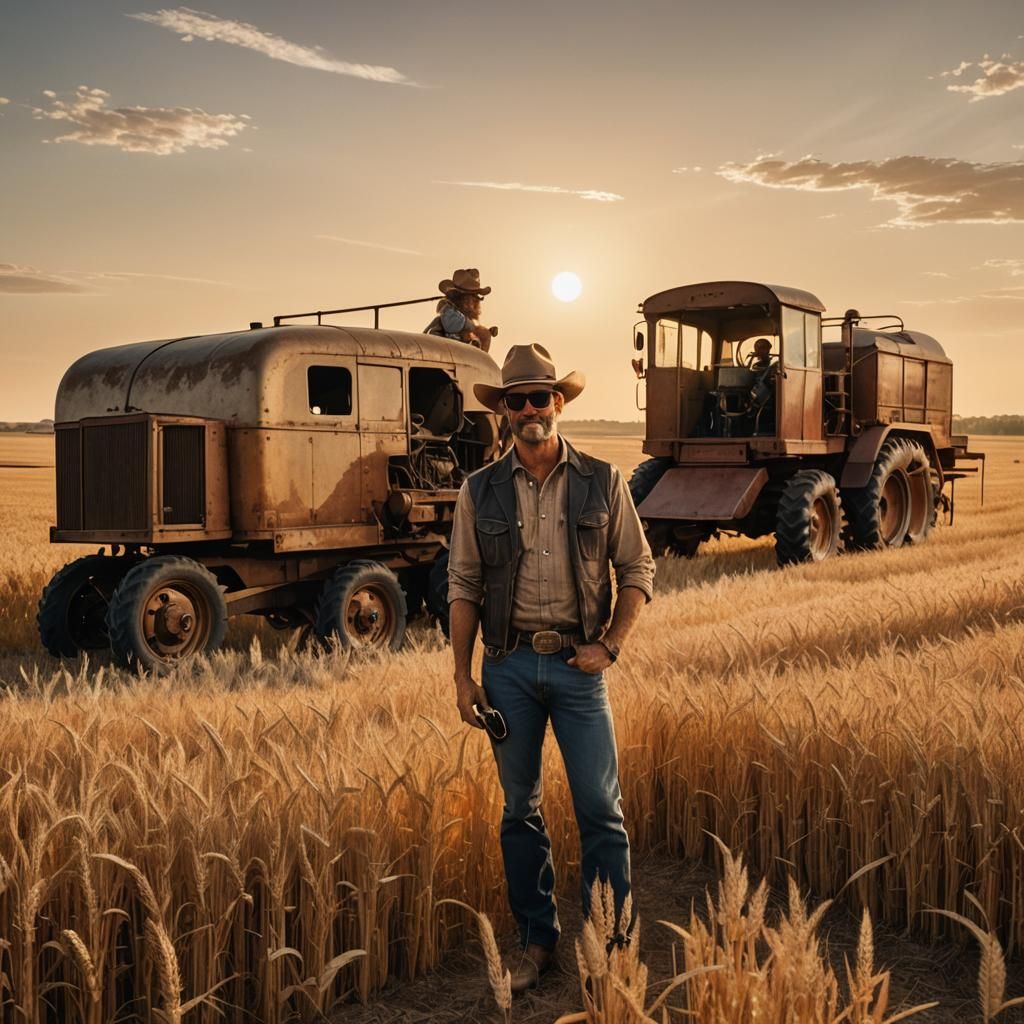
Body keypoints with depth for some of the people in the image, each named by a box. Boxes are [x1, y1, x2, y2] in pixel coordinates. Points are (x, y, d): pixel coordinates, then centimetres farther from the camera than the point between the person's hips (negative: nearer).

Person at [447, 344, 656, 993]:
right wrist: (463, 676, 1)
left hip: (578, 664, -1)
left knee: (601, 809, 0)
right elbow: (464, 587, 6)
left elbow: (638, 571, 4)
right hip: (509, 664, 2)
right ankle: (538, 941, 24)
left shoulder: (602, 482, 1)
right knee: (521, 810, 10)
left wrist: (609, 646, -8)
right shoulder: (480, 491, 3)